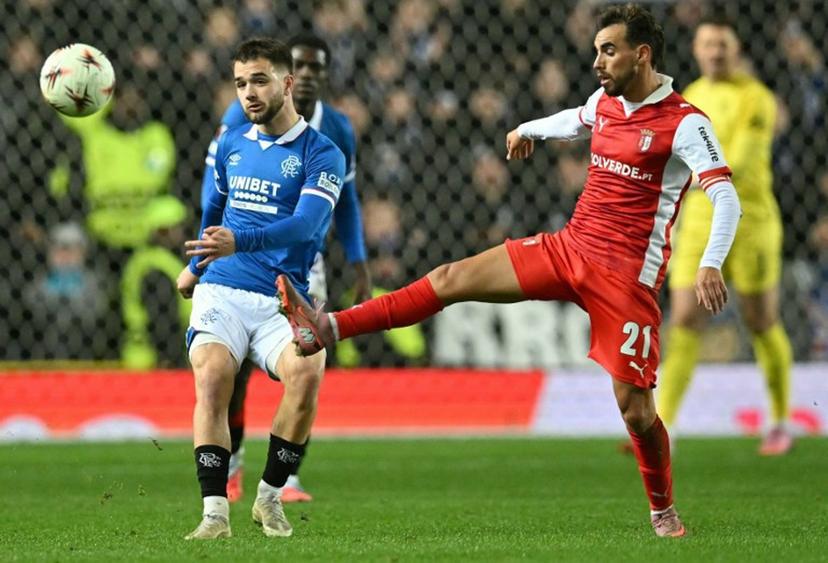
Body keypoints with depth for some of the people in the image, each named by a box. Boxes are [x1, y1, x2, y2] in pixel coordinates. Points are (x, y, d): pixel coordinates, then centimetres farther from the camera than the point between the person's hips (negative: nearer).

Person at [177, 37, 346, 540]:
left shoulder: (321, 154, -2)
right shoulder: (231, 144, 14)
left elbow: (306, 223, -20)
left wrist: (239, 243, -35)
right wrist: (194, 266, 37)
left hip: (282, 300, -3)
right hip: (220, 291, 3)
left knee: (307, 372, -31)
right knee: (213, 376, -27)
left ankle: (270, 497, -11)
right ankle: (216, 509, -29)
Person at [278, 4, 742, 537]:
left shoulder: (684, 123, -13)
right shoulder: (605, 102, 9)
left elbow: (726, 196, -22)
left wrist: (711, 264, -38)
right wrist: (530, 129, 53)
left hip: (627, 274, -7)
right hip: (568, 247, 7)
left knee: (634, 408, -6)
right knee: (451, 279, -2)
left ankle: (664, 511, 18)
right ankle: (329, 328, -3)